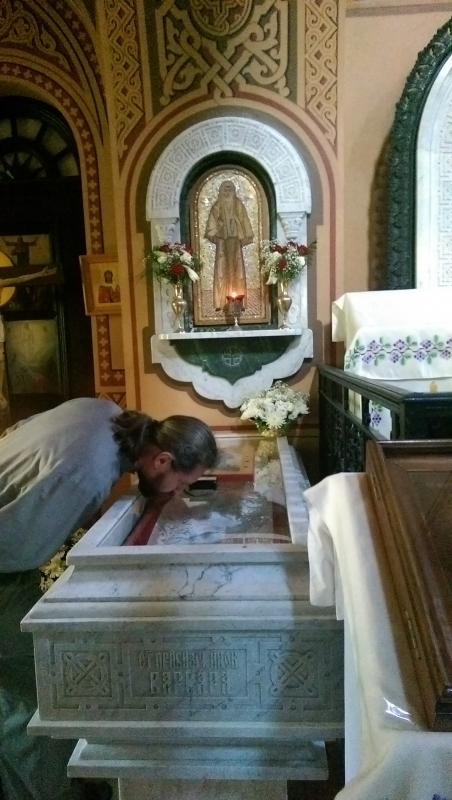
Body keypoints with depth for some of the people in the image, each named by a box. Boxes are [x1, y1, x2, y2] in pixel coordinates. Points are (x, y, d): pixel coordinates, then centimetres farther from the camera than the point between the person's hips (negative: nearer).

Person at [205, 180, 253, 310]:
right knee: (222, 268, -5)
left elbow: (244, 221, 7)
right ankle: (220, 302, -5)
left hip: (235, 239, 1)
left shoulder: (238, 204, 8)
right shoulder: (217, 206, 7)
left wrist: (245, 237, 0)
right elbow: (212, 222, 1)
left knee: (236, 268, -2)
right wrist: (212, 234, -13)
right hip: (222, 239, 0)